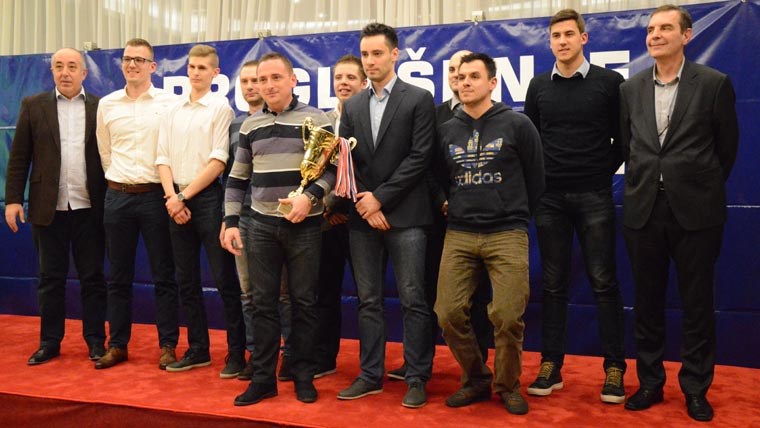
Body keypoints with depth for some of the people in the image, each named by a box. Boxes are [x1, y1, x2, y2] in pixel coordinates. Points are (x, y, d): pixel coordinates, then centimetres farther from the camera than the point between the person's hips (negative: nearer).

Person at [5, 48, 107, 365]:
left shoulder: (101, 107, 4)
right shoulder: (34, 106, 7)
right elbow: (19, 157, 5)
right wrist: (13, 199, -1)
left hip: (90, 207, -1)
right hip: (49, 207, 1)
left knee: (92, 277, 6)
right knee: (51, 278, 10)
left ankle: (95, 341, 16)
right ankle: (50, 342, 21)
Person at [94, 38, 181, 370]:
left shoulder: (169, 103, -2)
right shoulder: (107, 104, 8)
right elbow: (105, 152, 16)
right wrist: (119, 184, 14)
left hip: (155, 195, -3)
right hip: (117, 196, 3)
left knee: (164, 276, 2)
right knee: (118, 276, 10)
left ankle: (168, 345, 12)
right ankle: (117, 345, 21)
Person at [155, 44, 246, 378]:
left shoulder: (220, 108, -2)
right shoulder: (173, 112, 14)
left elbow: (218, 162, -9)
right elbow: (163, 158, 10)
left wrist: (184, 195, -11)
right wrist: (171, 196, -6)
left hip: (208, 197, -6)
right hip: (177, 200, 6)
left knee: (224, 278, -4)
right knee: (186, 280, 10)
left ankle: (236, 353, 5)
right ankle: (197, 350, 22)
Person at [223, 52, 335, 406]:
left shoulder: (316, 119, -2)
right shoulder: (250, 126, 10)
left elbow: (333, 167, -4)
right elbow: (237, 178, 13)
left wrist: (310, 196, -19)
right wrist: (230, 222, 6)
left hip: (304, 226, -3)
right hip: (261, 225, 3)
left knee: (303, 302, 5)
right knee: (263, 303, 6)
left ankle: (303, 376, 18)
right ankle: (263, 377, 17)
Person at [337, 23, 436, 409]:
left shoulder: (419, 99, 0)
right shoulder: (352, 106, 14)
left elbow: (420, 157, -8)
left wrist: (380, 198, -11)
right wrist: (364, 204, -4)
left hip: (404, 214, -4)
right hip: (362, 216, 5)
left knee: (413, 299, -1)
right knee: (368, 300, 9)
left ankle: (417, 377, 11)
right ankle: (371, 374, 20)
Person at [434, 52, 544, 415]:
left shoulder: (518, 124, 0)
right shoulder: (446, 130, 9)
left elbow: (535, 179, 7)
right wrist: (454, 210, 11)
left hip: (507, 235, -3)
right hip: (458, 235, 3)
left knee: (508, 317, -7)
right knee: (448, 313, -4)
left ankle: (507, 386, 19)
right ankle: (476, 380, 20)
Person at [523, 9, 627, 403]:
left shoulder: (609, 82, 0)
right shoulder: (538, 86, 8)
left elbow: (623, 137, 5)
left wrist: (606, 170, -1)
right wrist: (537, 177, 4)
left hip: (594, 197, -2)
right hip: (550, 198, 2)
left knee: (603, 282, 0)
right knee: (553, 283, 7)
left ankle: (614, 369, 11)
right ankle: (551, 365, 15)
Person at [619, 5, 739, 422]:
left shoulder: (715, 84, -2)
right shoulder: (631, 88, 7)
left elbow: (727, 147, 4)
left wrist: (705, 189, 10)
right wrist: (643, 183, 11)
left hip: (695, 211, -3)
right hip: (643, 210, 3)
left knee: (697, 303, 6)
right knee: (647, 302, 10)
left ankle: (696, 388, 21)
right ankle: (650, 382, 24)